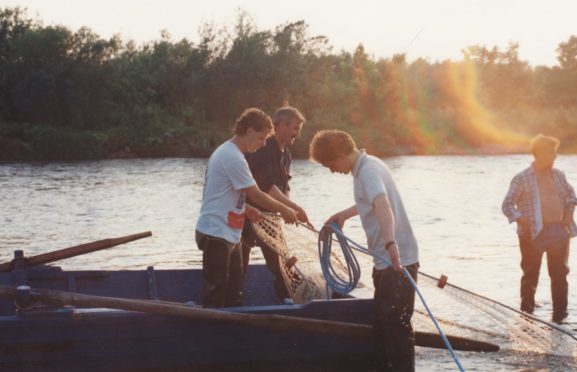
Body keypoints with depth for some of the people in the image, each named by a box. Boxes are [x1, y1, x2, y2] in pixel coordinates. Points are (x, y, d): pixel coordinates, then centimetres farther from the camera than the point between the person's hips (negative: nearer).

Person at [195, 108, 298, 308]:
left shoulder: (226, 152, 14)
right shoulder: (233, 158, -18)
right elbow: (256, 195, -17)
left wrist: (246, 209, 9)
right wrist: (284, 210, -5)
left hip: (228, 235, 10)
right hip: (216, 234, -10)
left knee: (234, 295, 14)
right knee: (215, 297, -4)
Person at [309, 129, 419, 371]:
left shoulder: (368, 170, -19)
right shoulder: (366, 167, 12)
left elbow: (382, 204, -38)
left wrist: (390, 243, -52)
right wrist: (343, 215, 39)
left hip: (398, 260, -10)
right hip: (386, 260, 10)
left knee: (395, 324, -7)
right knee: (382, 323, 14)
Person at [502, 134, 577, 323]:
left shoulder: (558, 175, 9)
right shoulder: (522, 178, -6)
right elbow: (507, 205, -5)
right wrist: (521, 219, -18)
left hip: (558, 230, 5)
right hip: (534, 234, -5)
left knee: (559, 274, 7)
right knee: (531, 275, 3)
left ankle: (559, 316, 16)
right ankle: (526, 314, 13)